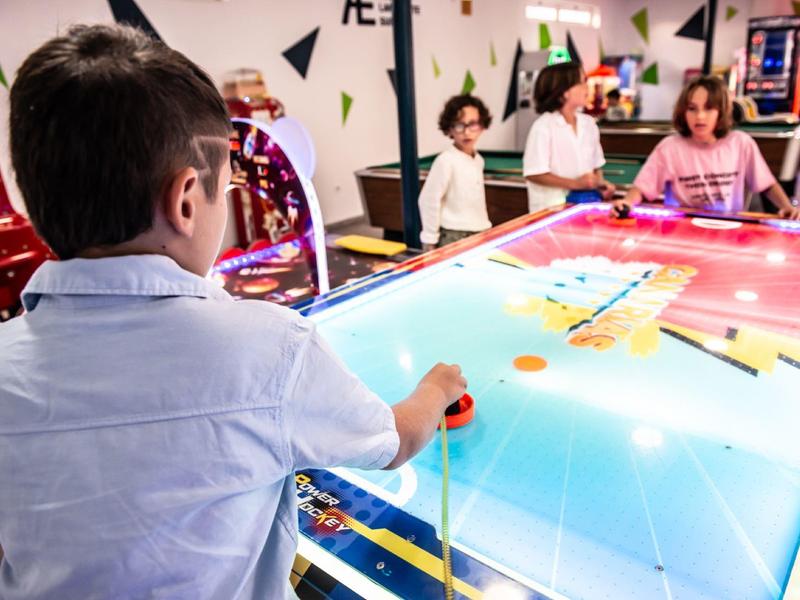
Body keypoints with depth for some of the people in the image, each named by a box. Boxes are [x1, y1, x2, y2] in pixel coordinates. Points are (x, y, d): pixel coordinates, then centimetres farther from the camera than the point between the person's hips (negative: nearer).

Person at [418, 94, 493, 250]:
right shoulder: (446, 160, -14)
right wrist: (430, 241, -12)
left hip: (479, 236, 7)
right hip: (453, 237, -7)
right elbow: (429, 200, -14)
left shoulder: (478, 160, 8)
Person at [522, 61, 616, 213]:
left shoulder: (589, 123, 10)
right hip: (552, 209, -5)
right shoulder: (543, 127, -10)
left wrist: (601, 183, -1)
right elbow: (533, 174, -14)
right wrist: (575, 183, -19)